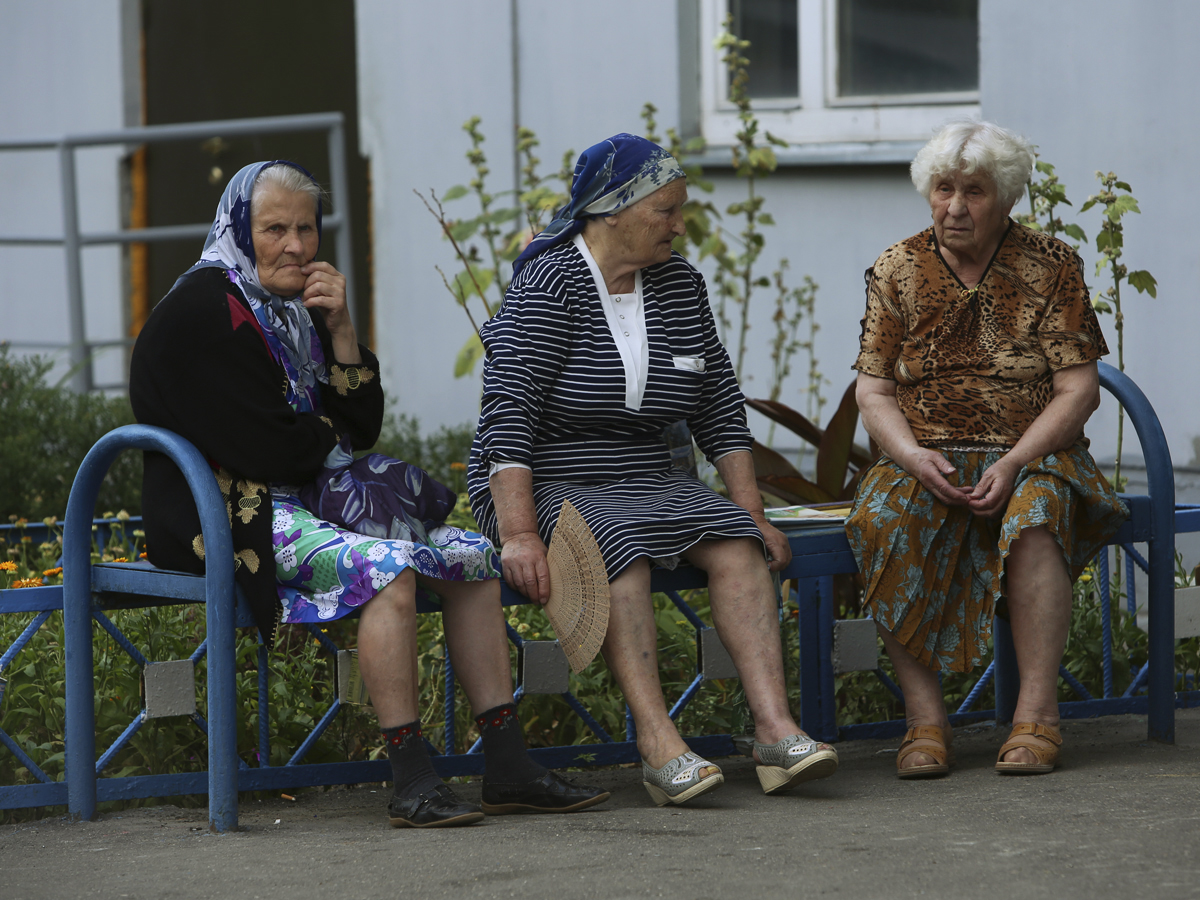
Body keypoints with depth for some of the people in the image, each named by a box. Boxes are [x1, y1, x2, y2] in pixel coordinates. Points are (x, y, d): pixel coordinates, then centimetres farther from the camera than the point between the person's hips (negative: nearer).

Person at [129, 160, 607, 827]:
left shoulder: (295, 308, 17)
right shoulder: (203, 311, -11)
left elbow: (364, 427, 11)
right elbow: (269, 449, -18)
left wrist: (340, 330, -1)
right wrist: (330, 432, 2)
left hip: (311, 501, 10)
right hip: (229, 515, -10)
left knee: (473, 557, -4)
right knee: (386, 567, -32)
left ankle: (509, 767, -8)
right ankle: (413, 783, -33)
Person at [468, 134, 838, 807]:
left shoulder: (679, 283, 9)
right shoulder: (548, 286, -11)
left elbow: (720, 407, 14)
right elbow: (509, 413, -20)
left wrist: (754, 517, 5)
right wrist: (519, 535, -30)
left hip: (648, 483, 6)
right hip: (545, 486, -6)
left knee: (736, 543, -22)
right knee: (619, 548, -36)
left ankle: (776, 728, -34)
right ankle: (658, 742, -43)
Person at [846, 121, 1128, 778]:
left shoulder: (1051, 267, 3)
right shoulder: (897, 272, 8)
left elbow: (1077, 389, -3)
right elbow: (873, 390, 5)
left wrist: (1015, 463, -18)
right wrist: (914, 457, -16)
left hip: (1031, 457, -1)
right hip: (924, 460, 1)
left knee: (1034, 519, -37)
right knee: (882, 521, -32)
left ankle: (1037, 714, -32)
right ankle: (924, 716, -30)